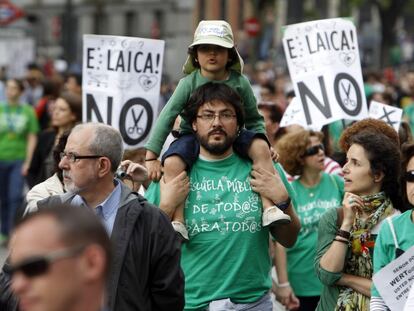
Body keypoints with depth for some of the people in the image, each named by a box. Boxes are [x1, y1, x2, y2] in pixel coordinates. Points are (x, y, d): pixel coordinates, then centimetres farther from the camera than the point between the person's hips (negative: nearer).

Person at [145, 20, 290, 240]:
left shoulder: (240, 83, -3)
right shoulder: (189, 83, -8)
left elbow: (254, 119, 9)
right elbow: (167, 117, -12)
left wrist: (263, 145, -8)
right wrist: (151, 157, -18)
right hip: (193, 135, -1)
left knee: (261, 148, -27)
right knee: (172, 162, -32)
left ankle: (269, 208, -30)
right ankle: (177, 222, -30)